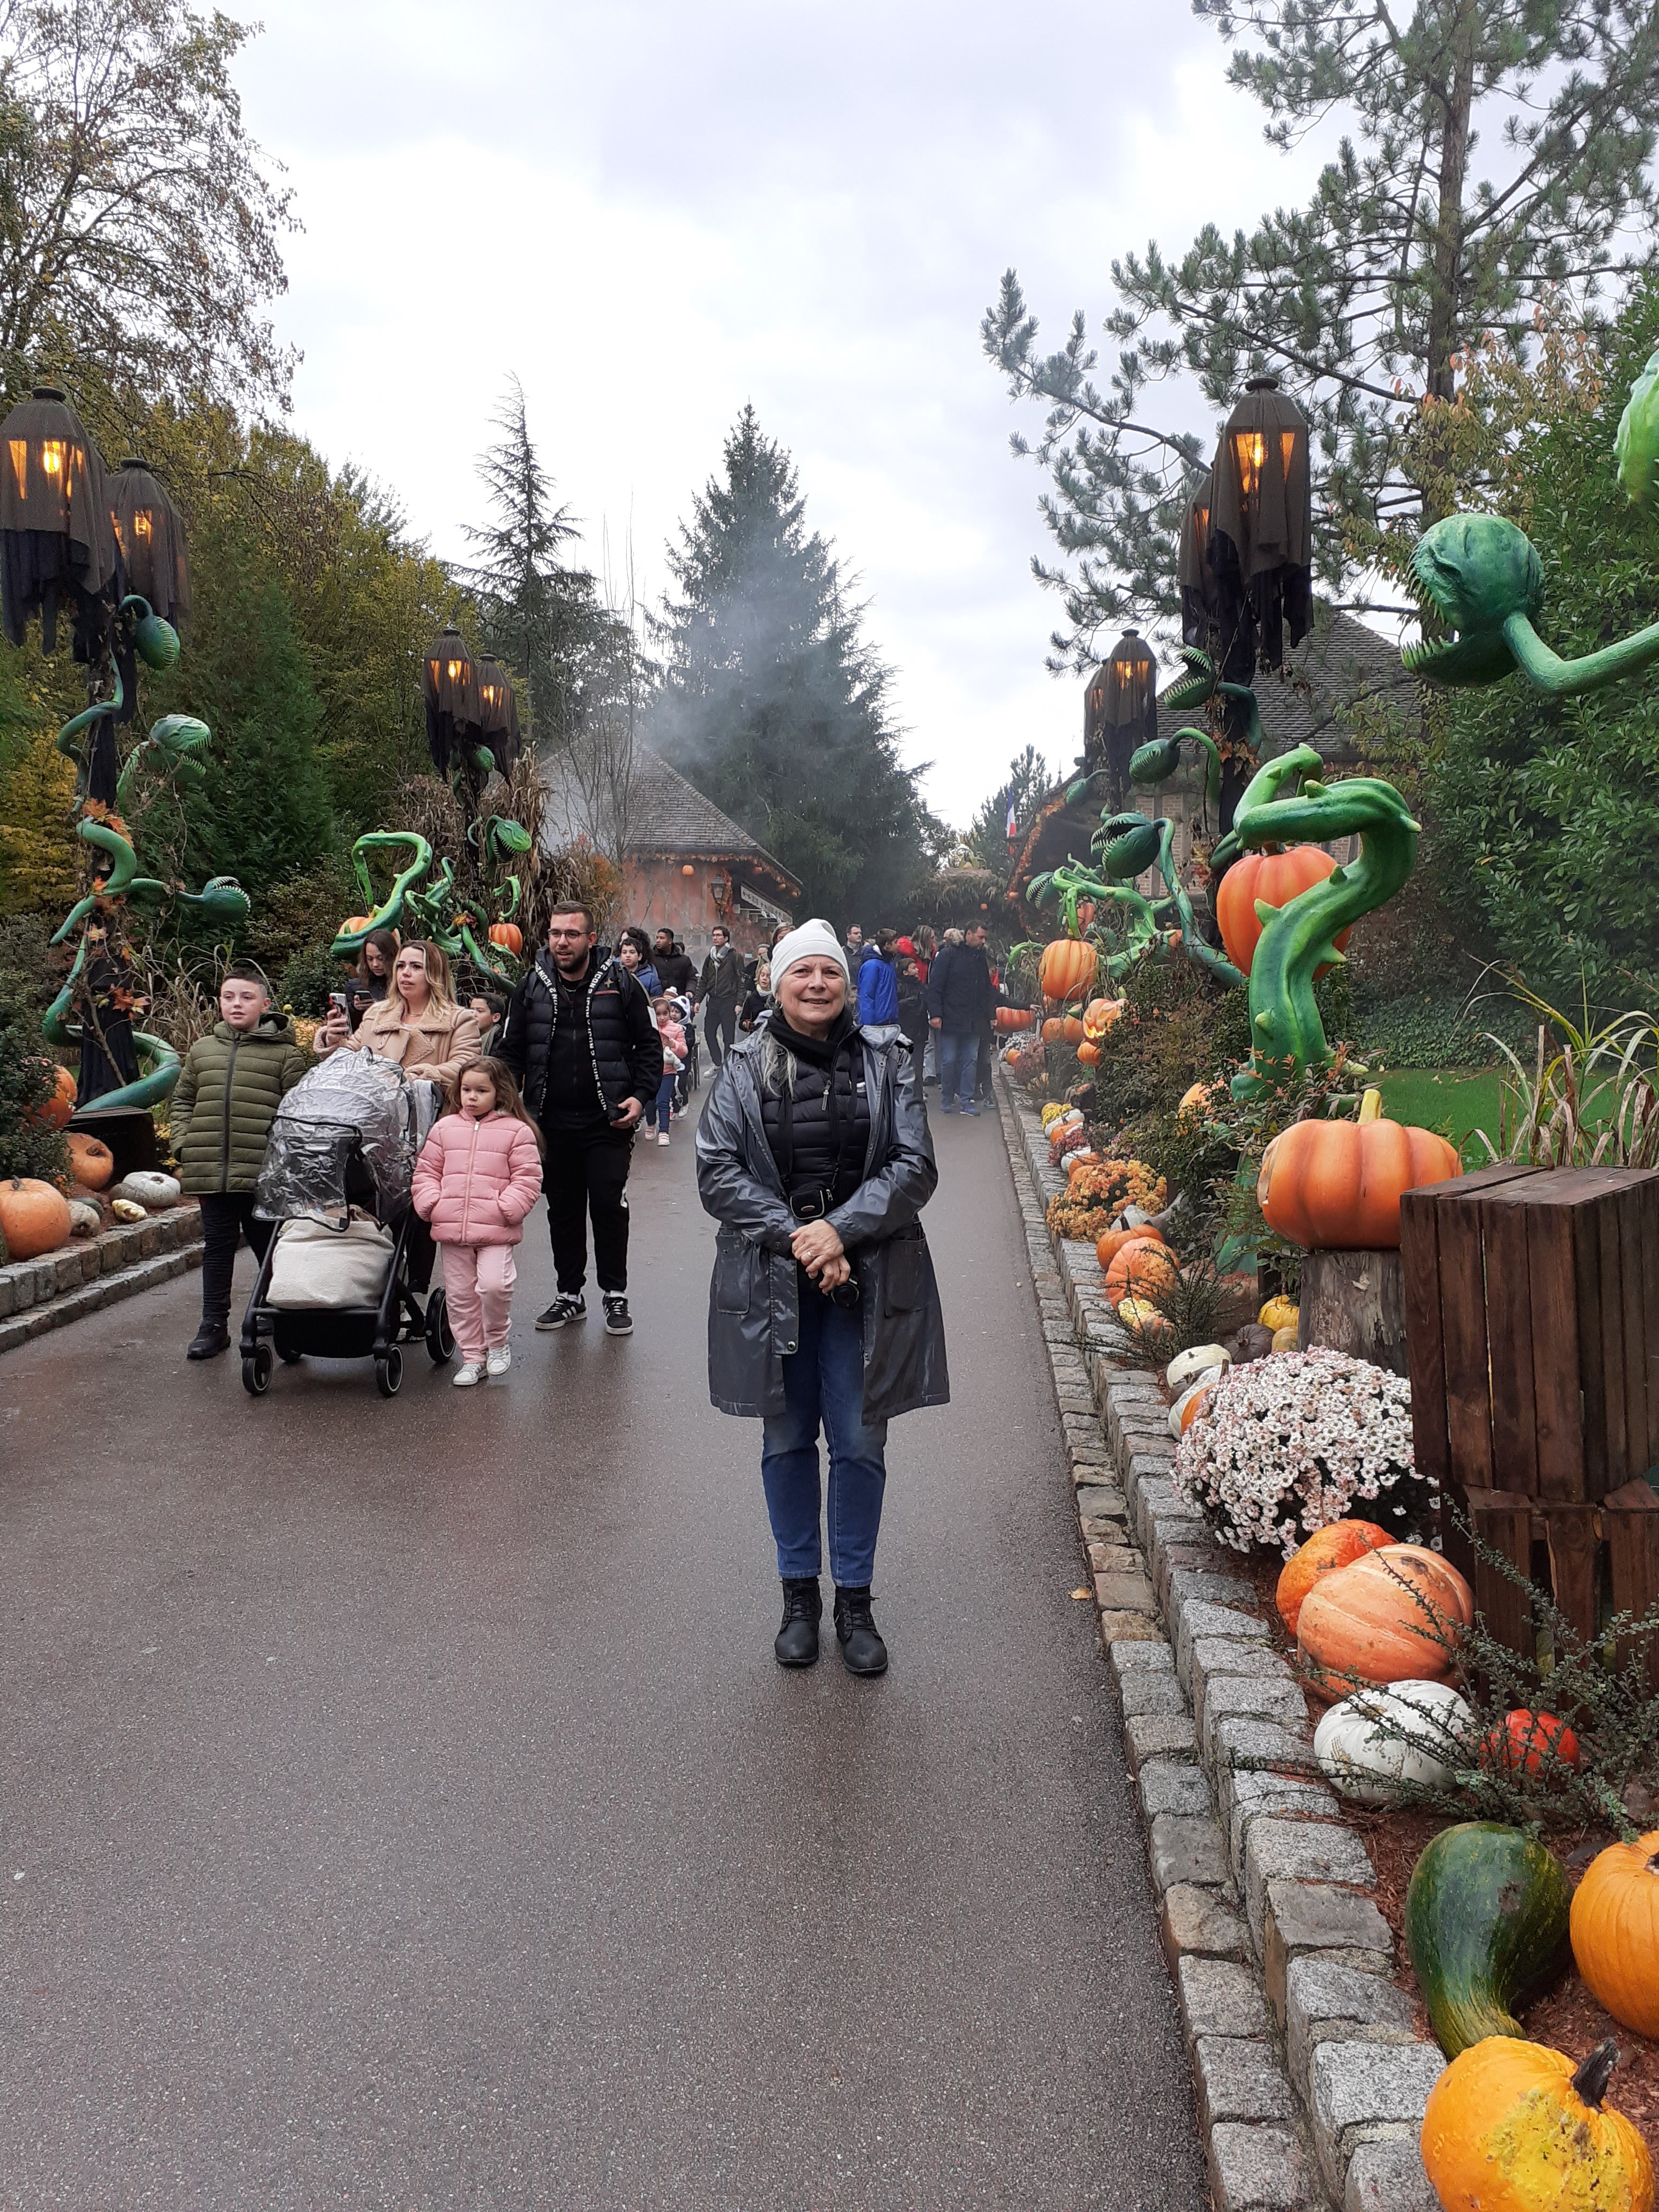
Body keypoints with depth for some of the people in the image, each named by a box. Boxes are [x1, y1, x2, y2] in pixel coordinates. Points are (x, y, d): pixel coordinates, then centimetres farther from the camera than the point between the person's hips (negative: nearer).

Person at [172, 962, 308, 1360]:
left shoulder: (285, 1053, 0)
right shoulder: (202, 1049, 12)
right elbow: (182, 1101, 19)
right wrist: (183, 1146, 7)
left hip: (263, 1174, -3)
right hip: (210, 1172, 4)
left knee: (269, 1246, 7)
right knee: (217, 1246, 10)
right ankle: (214, 1325, 17)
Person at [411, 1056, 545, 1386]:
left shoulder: (517, 1131, -1)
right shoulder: (445, 1128, 10)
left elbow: (527, 1179, -2)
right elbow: (426, 1171, 14)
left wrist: (506, 1208, -13)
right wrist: (431, 1204, -1)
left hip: (495, 1229, -4)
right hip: (451, 1229, 4)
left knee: (493, 1285, -18)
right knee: (459, 1294, 8)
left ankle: (497, 1343, 8)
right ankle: (472, 1358, 20)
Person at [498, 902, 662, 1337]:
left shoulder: (619, 983, -2)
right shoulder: (531, 987, 5)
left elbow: (649, 1045, 2)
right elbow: (512, 1051, 11)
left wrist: (640, 1096, -10)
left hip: (608, 1123, -3)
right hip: (552, 1123, 3)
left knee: (609, 1207, -1)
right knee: (563, 1211, 11)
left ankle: (615, 1295, 14)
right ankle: (570, 1296, 23)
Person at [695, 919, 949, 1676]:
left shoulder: (885, 1063, 1)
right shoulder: (744, 1068, 1)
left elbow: (915, 1167, -4)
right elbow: (717, 1172, -6)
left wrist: (841, 1230, -17)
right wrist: (796, 1238, -15)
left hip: (866, 1281, 0)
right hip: (771, 1280, 0)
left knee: (860, 1445, 5)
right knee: (787, 1441, 12)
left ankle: (855, 1601, 22)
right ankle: (799, 1592, 28)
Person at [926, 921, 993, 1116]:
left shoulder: (981, 957, 13)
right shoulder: (949, 955, -5)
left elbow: (987, 989, 21)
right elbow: (935, 986, -8)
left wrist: (989, 1016, 16)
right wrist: (935, 1013, -15)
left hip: (974, 1021, 5)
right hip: (951, 1019, -5)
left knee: (971, 1061, 4)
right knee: (949, 1061, 0)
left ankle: (967, 1101, 8)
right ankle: (947, 1100, 12)